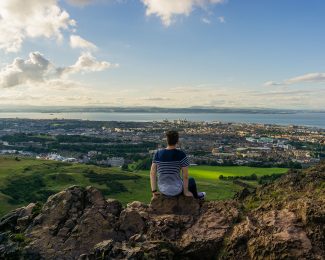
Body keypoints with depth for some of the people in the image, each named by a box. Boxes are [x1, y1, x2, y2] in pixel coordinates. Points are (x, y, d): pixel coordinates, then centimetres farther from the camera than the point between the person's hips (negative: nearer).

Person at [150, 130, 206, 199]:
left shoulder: (158, 153, -8)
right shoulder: (181, 154, -20)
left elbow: (152, 173, -6)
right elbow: (185, 175, -17)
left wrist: (154, 191, 3)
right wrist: (186, 191, -2)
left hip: (163, 189, 3)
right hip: (176, 189, -3)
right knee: (191, 181, 32)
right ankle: (196, 196, 63)